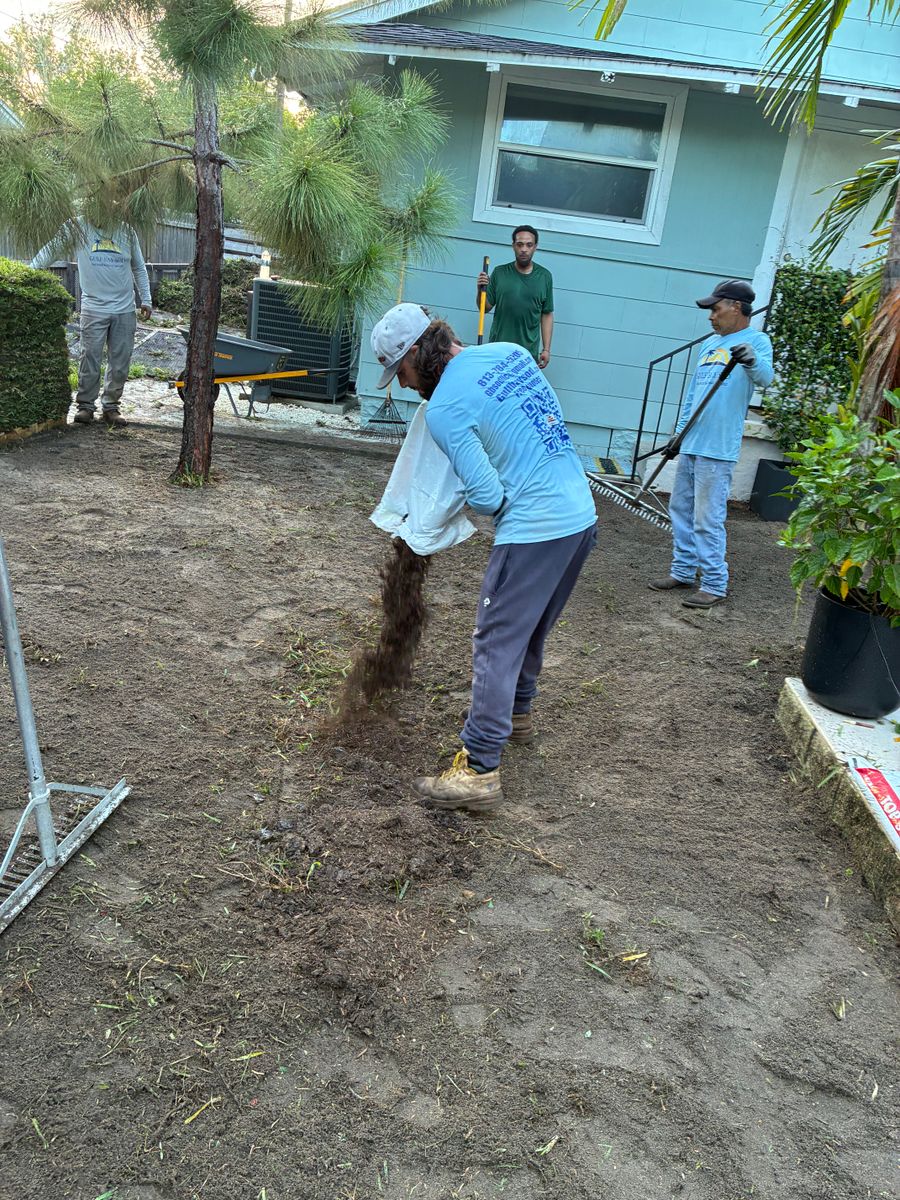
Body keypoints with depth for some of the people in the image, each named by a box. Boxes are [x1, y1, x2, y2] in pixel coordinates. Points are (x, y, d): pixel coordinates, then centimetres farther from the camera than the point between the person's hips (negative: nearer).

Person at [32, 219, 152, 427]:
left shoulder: (127, 231, 10)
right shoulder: (78, 228, 2)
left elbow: (139, 269, 18)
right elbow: (51, 248, 3)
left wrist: (145, 300, 13)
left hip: (125, 310, 3)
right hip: (94, 308, -2)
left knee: (120, 363, 4)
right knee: (90, 359, -5)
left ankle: (110, 406, 15)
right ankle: (85, 406, 6)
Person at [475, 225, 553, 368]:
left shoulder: (545, 276, 4)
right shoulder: (499, 273, 2)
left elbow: (547, 315, 6)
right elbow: (485, 308, 6)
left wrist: (546, 349, 2)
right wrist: (480, 290, -14)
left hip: (529, 352, 0)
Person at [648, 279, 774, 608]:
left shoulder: (756, 341, -6)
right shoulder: (710, 344, 17)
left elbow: (765, 377, -26)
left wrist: (753, 361, -47)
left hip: (717, 450, -8)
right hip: (690, 445, 8)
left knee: (708, 520, -7)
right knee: (681, 511, 14)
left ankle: (715, 585, 2)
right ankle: (683, 573, 25)